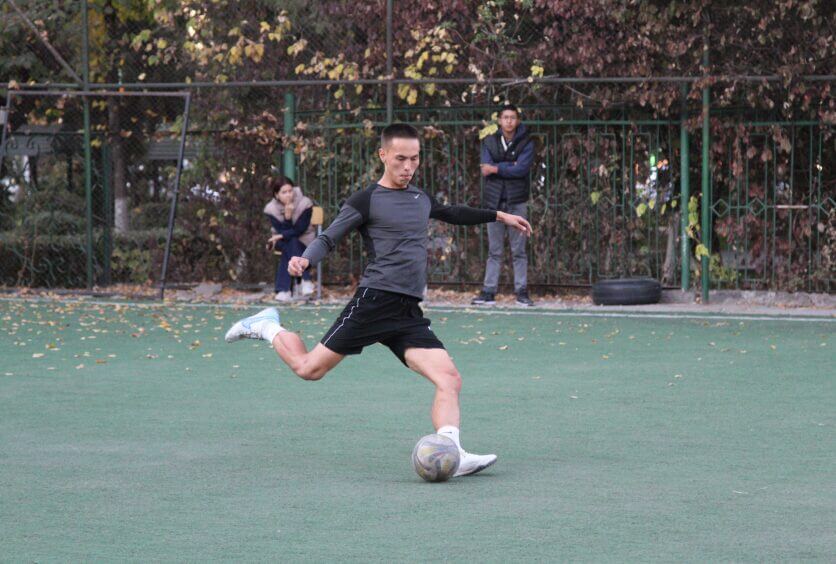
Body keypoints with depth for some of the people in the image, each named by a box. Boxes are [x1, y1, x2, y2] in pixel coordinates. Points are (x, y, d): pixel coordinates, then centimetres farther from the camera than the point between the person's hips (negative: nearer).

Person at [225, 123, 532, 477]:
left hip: (408, 314, 6)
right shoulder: (366, 200, -2)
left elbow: (453, 214, 41)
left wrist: (498, 216, 44)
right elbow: (328, 238, -8)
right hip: (374, 300, -6)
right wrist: (304, 260, -28)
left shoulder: (420, 198, 20)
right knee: (309, 369, -2)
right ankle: (268, 328, 25)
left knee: (450, 379, -12)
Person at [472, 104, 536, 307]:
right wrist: (510, 166, -12)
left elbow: (522, 168, -14)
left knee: (519, 251, 1)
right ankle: (489, 292, 6)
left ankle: (522, 292, 5)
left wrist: (497, 168, -11)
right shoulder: (489, 142, 8)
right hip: (494, 201, 2)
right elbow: (486, 169, -5)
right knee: (494, 252, 5)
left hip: (517, 202, -2)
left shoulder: (526, 143, 1)